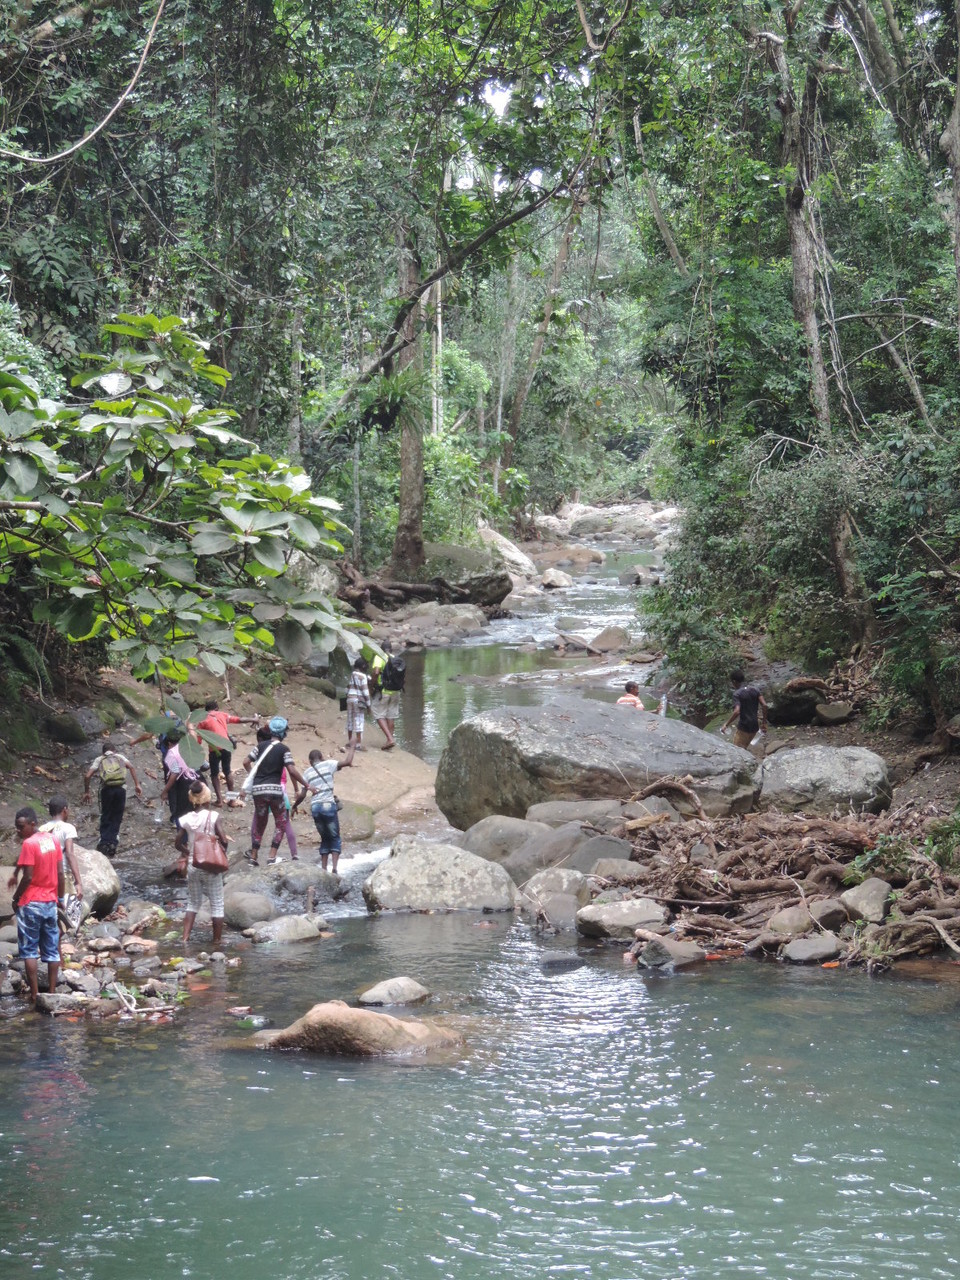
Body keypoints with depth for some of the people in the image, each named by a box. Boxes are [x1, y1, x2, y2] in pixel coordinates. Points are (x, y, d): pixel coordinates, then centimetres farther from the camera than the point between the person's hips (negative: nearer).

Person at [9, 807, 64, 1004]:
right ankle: (52, 992, 9)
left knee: (29, 950, 1)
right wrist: (60, 898, 15)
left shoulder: (29, 844, -15)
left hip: (31, 903, -6)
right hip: (50, 902, 6)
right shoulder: (53, 839, 5)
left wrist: (15, 898, -3)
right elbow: (60, 873, 7)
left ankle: (34, 994, -1)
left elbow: (28, 877, -17)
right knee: (51, 949, 9)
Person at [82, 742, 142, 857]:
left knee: (105, 818, 13)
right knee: (116, 818, 10)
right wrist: (137, 785, -1)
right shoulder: (120, 757, 19)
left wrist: (86, 792, 17)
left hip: (106, 789, 0)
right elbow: (131, 767, 1)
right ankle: (112, 843, 0)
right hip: (120, 788, 0)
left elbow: (87, 776, 7)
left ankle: (103, 843, 2)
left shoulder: (99, 760, 19)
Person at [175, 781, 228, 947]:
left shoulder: (186, 819, -3)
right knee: (217, 904, 8)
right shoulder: (213, 816, -13)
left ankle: (185, 938, 10)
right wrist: (223, 848, 3)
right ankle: (217, 940, 13)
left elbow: (178, 843, 3)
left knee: (192, 903, 17)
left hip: (192, 865, 4)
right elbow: (223, 840, -18)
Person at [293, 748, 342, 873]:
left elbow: (302, 795, 7)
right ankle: (335, 868, -12)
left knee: (325, 839, 17)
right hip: (328, 805, -3)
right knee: (335, 838, 6)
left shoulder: (307, 773, 12)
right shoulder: (328, 764, 4)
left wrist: (295, 806, 22)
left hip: (315, 807, 3)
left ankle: (323, 870, 8)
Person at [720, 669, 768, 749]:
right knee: (743, 748, 22)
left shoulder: (737, 694, -14)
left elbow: (736, 712, -26)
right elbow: (764, 705, -1)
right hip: (755, 726, 7)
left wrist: (726, 725, -18)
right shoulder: (754, 689, 3)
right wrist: (764, 722, 7)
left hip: (744, 728, -7)